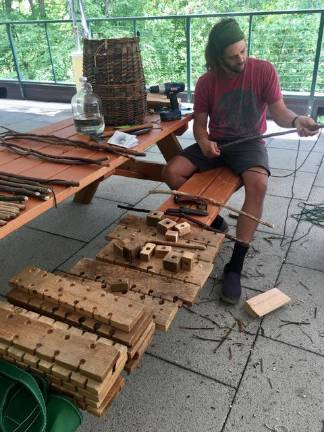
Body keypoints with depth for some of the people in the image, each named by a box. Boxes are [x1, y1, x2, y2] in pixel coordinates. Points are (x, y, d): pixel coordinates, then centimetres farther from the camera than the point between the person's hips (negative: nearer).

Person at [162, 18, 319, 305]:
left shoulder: (264, 70, -6)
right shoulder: (206, 82, -1)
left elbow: (278, 111, -8)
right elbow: (199, 123, 4)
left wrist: (296, 120, -31)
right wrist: (204, 142, -20)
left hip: (250, 142, -2)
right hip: (215, 143, 3)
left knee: (258, 184, -36)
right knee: (172, 173, -19)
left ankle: (235, 265, -30)